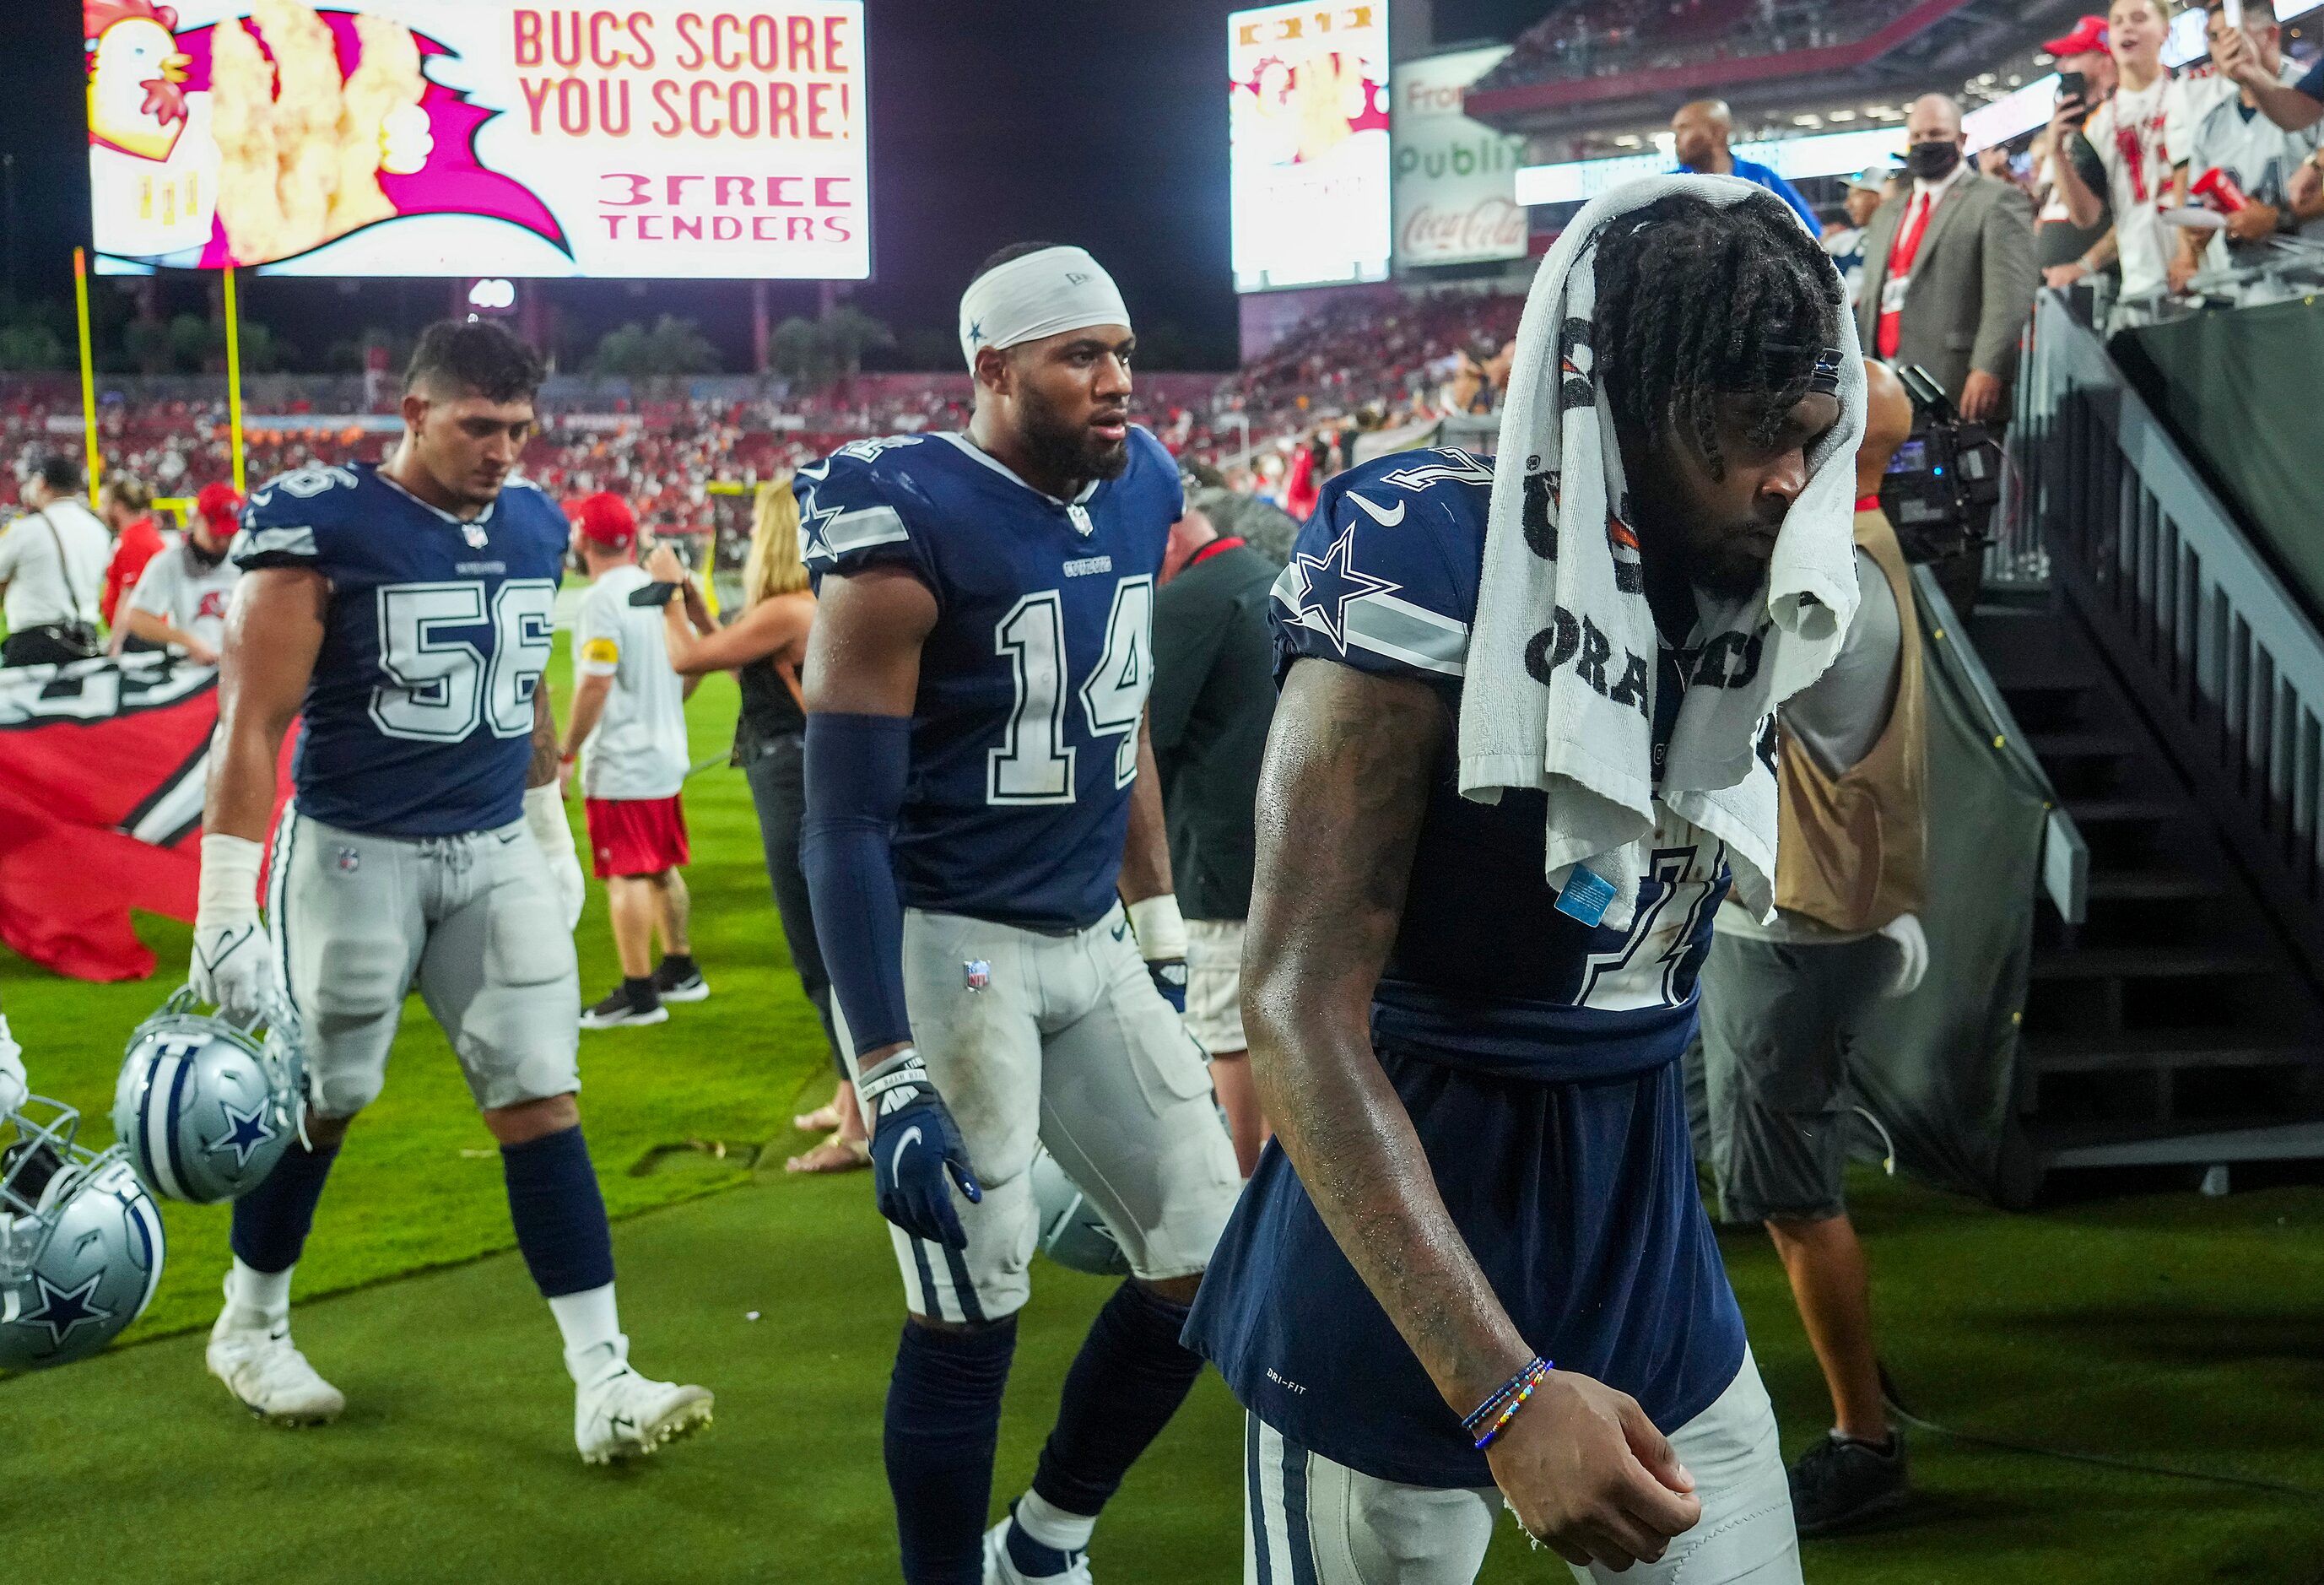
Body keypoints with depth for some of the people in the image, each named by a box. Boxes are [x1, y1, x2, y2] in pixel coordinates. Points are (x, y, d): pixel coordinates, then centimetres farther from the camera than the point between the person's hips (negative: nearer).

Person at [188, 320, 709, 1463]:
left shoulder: (534, 529, 4)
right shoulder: (322, 528, -14)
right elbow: (252, 722, -15)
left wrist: (553, 838, 22)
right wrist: (225, 907, -17)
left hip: (497, 853, 5)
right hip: (353, 853, -5)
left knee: (541, 1101, -2)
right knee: (318, 1101, 9)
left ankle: (604, 1384, -2)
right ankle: (248, 1327, 33)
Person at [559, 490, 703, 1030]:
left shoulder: (602, 601, -17)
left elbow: (595, 684, -22)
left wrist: (567, 752, -15)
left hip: (619, 763, -9)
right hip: (666, 753, 9)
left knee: (627, 877, -6)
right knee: (662, 869, 19)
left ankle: (638, 994, -5)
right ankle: (680, 970, 30)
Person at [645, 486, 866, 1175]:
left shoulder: (786, 611, -18)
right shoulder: (816, 604, 12)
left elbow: (688, 658, -14)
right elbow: (729, 655, 22)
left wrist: (667, 593, 1)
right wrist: (690, 598, 19)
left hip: (801, 791, -10)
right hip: (812, 786, 10)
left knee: (825, 961, -7)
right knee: (831, 955, 19)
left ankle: (860, 1128, -5)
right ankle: (849, 1103, 30)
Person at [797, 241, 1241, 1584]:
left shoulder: (1138, 493, 5)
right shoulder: (910, 529, -18)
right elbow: (847, 821, -18)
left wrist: (1162, 932, 19)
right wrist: (889, 1075, -23)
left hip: (1091, 942, 8)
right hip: (947, 949, -7)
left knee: (1212, 1263, 9)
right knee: (973, 1309, -4)